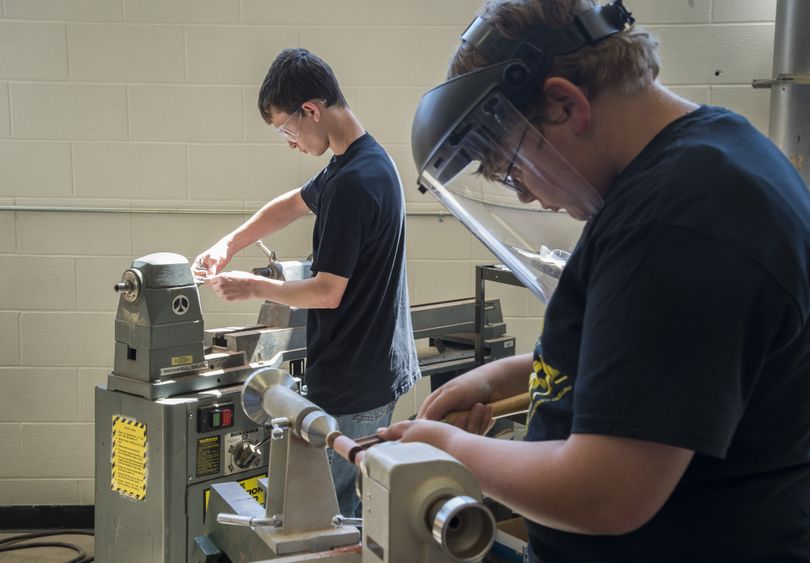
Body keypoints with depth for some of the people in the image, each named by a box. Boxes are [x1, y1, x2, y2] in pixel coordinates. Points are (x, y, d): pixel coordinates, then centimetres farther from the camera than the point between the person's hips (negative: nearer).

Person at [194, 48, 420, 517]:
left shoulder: (353, 183, -23)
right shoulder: (368, 160, 9)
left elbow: (327, 293, -20)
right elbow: (295, 204, 25)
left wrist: (253, 287, -4)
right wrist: (229, 244, 17)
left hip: (352, 386, -10)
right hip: (378, 370, 10)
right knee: (355, 506, 19)